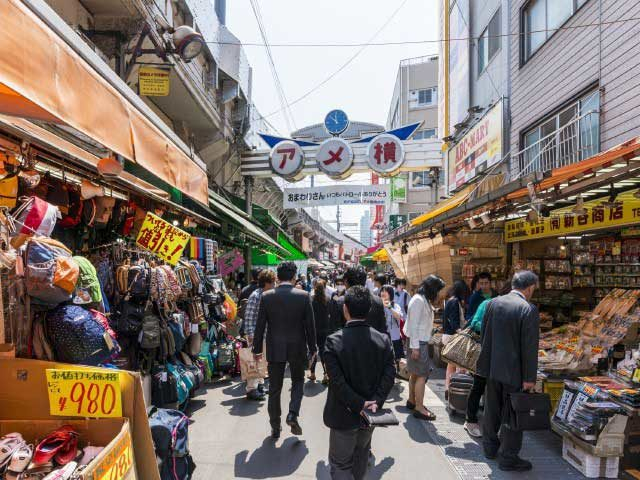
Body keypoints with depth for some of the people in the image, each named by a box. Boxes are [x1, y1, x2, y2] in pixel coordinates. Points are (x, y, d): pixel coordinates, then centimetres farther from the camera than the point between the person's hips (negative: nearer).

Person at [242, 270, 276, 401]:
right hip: (255, 333, -8)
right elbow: (248, 316, -19)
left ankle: (260, 384, 30)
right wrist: (250, 334, -21)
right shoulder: (255, 296, -17)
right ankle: (251, 389, 5)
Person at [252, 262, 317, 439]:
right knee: (298, 381, 22)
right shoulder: (303, 296, -9)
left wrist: (257, 349, 8)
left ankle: (275, 427, 22)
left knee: (274, 388, 13)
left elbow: (260, 325, -2)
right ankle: (293, 414, 3)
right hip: (297, 348, -1)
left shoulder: (267, 296, -7)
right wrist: (312, 348, 7)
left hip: (274, 349, 1)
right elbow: (309, 325, -5)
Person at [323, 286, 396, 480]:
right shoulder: (383, 340, -10)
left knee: (340, 464, 12)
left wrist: (359, 404, -17)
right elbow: (389, 375, -13)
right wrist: (376, 402, -15)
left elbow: (337, 381, -23)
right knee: (361, 455, 28)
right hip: (370, 414, 4)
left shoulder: (333, 341, -21)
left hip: (344, 415, -4)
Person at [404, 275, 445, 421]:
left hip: (421, 341, 10)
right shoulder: (418, 300, -17)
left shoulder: (424, 300, 14)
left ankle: (412, 401, 26)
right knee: (422, 375, -7)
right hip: (417, 342, -10)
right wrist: (415, 347, -21)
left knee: (415, 373, 16)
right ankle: (419, 408, -1)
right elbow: (414, 325, -20)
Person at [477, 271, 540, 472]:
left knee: (492, 410, 20)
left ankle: (490, 446, 36)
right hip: (513, 371, -6)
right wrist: (529, 378, -10)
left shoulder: (493, 303, 0)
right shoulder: (529, 310, -17)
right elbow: (529, 347, -17)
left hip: (492, 367, 6)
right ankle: (508, 458, 19)